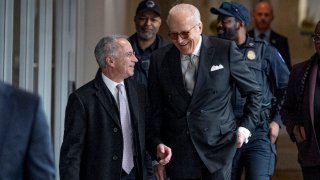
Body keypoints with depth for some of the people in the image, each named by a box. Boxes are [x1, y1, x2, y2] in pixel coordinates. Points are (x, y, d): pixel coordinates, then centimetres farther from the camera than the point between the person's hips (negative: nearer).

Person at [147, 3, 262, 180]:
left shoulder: (225, 50, -2)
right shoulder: (160, 58, 4)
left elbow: (253, 91, 8)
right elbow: (156, 110, 8)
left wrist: (247, 125, 0)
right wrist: (157, 144, -2)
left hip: (217, 145, -2)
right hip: (178, 150, 2)